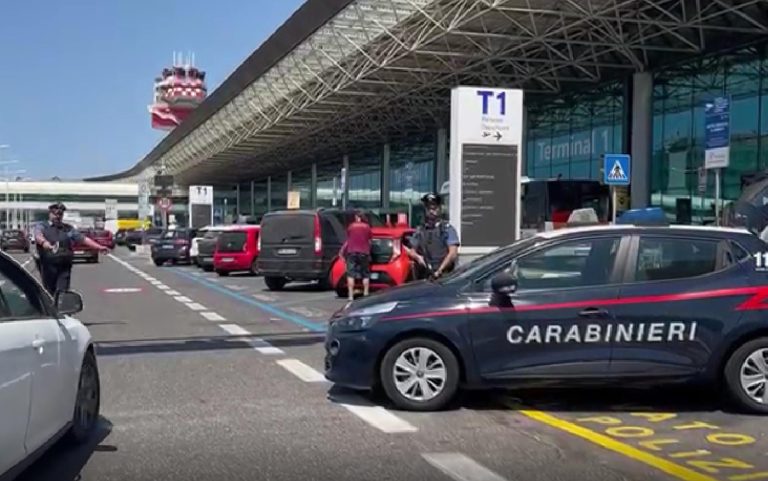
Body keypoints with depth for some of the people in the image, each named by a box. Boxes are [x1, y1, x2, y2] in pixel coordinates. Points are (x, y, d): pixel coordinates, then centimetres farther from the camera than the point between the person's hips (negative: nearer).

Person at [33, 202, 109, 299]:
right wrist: (44, 242, -40)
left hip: (64, 267, 1)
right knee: (49, 294, 5)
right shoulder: (42, 226, 7)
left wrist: (99, 247, -3)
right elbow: (38, 236, -16)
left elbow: (83, 239, 10)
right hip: (48, 266, -1)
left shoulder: (68, 229, 16)